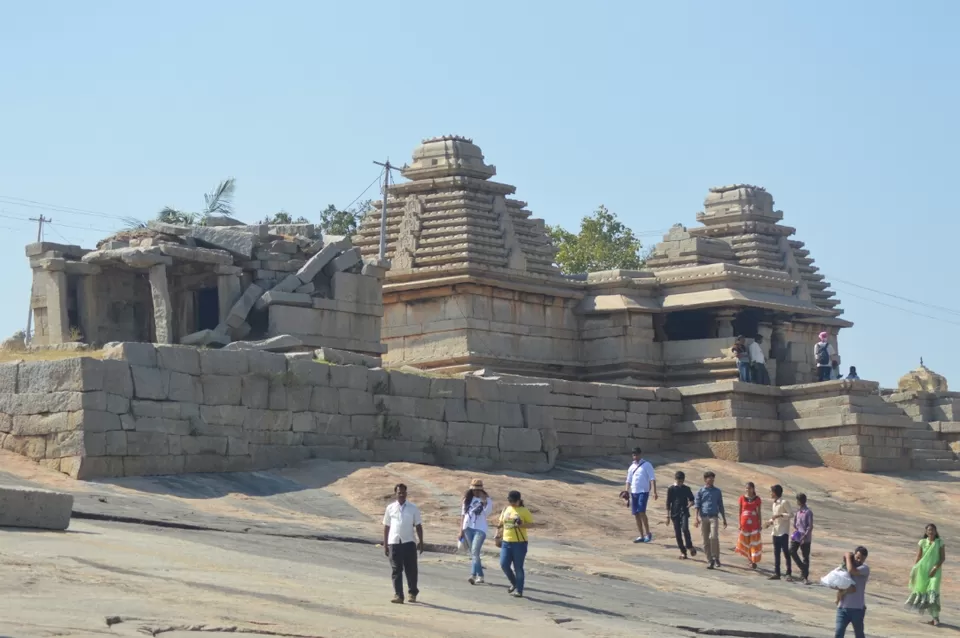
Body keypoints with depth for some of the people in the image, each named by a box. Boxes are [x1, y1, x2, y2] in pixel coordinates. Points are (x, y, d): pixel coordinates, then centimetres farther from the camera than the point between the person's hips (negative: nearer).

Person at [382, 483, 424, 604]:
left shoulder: (413, 508, 4)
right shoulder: (390, 508, 6)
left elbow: (418, 526, 8)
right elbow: (386, 526, 10)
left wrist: (421, 542, 3)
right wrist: (385, 544, 8)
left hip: (409, 542, 0)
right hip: (394, 543, 0)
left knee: (411, 569, 4)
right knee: (396, 570, 0)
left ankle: (413, 593, 20)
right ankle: (398, 595, 1)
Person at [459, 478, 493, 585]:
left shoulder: (487, 500, 0)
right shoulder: (467, 499, 10)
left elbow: (487, 512, -16)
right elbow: (463, 514, 11)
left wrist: (483, 500, -19)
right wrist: (461, 530, 7)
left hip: (480, 529, -5)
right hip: (468, 528, 5)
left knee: (475, 552, -18)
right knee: (473, 553, 8)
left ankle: (473, 575, -27)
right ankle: (480, 576, 16)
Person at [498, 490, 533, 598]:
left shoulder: (524, 511, -5)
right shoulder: (506, 510, 10)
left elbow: (531, 524, -6)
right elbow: (501, 523, 20)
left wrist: (521, 525, -21)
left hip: (519, 543, -5)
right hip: (506, 542, 5)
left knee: (518, 568, 0)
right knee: (504, 564, -3)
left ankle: (519, 590, 9)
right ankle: (514, 583, 21)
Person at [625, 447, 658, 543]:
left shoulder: (646, 465, -1)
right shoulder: (632, 467, 16)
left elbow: (652, 479, -7)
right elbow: (628, 480, 21)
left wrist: (654, 492, -16)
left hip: (643, 491, -6)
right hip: (634, 492, 6)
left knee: (641, 512, -18)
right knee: (636, 514, 5)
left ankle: (648, 533, -7)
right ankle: (641, 536, 12)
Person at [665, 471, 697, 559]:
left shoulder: (686, 489, 6)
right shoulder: (671, 489, 2)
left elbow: (692, 500, 15)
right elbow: (668, 503, 4)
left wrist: (690, 504, -10)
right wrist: (668, 516, 1)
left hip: (684, 512, 0)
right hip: (675, 513, 0)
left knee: (685, 529, -22)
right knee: (678, 533, 1)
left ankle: (689, 546, -8)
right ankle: (683, 552, 10)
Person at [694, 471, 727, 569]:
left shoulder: (717, 491, 12)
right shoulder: (700, 491, 8)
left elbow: (720, 506, 17)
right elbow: (697, 505, 2)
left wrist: (724, 519, 17)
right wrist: (697, 517, -11)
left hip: (714, 517, 0)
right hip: (704, 518, 1)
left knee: (714, 537, -19)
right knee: (706, 541, 2)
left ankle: (716, 558, -9)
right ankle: (710, 561, 9)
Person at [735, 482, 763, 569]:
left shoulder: (757, 499, 1)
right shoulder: (742, 498, 2)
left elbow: (759, 512, 4)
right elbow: (740, 511, 5)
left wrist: (759, 524, 1)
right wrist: (740, 523, 1)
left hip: (754, 524, -1)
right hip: (745, 523, 1)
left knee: (754, 542, -3)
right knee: (745, 542, 5)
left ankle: (754, 562, 0)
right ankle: (750, 559, 19)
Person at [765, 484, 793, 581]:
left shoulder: (784, 502, -11)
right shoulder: (774, 503, 15)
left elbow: (790, 514, -15)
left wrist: (779, 515, -24)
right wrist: (770, 521, 5)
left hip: (783, 531, -8)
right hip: (775, 531, 8)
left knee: (786, 552, -4)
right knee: (776, 553, 8)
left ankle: (789, 573, 0)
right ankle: (776, 573, 10)